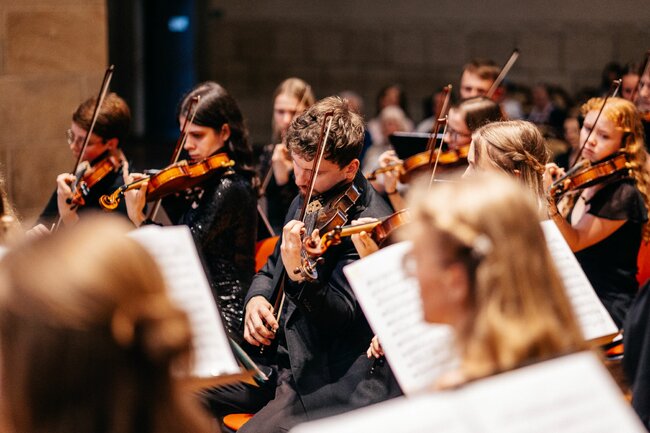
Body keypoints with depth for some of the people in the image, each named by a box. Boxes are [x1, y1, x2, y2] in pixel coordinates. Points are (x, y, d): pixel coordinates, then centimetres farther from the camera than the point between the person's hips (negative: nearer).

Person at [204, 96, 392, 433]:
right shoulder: (308, 201, 10)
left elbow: (345, 318, -24)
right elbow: (270, 269, 22)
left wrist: (301, 276, -41)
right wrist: (256, 298, -1)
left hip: (323, 380, -9)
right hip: (278, 360, 9)